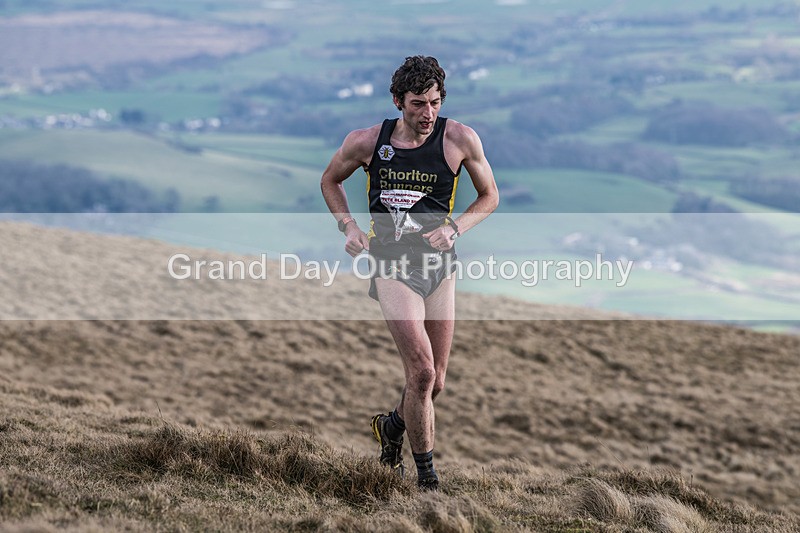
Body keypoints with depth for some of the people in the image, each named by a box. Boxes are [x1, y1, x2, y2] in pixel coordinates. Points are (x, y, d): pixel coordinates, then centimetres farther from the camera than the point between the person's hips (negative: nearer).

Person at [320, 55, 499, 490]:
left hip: (439, 266, 2)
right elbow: (330, 181, 16)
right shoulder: (367, 141, -4)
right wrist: (349, 227, 0)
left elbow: (489, 196, 9)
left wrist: (454, 229, -8)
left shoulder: (460, 140, -5)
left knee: (435, 383, 8)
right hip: (391, 265, -2)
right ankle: (426, 474, -1)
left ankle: (393, 426, 41)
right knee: (422, 371, -16)